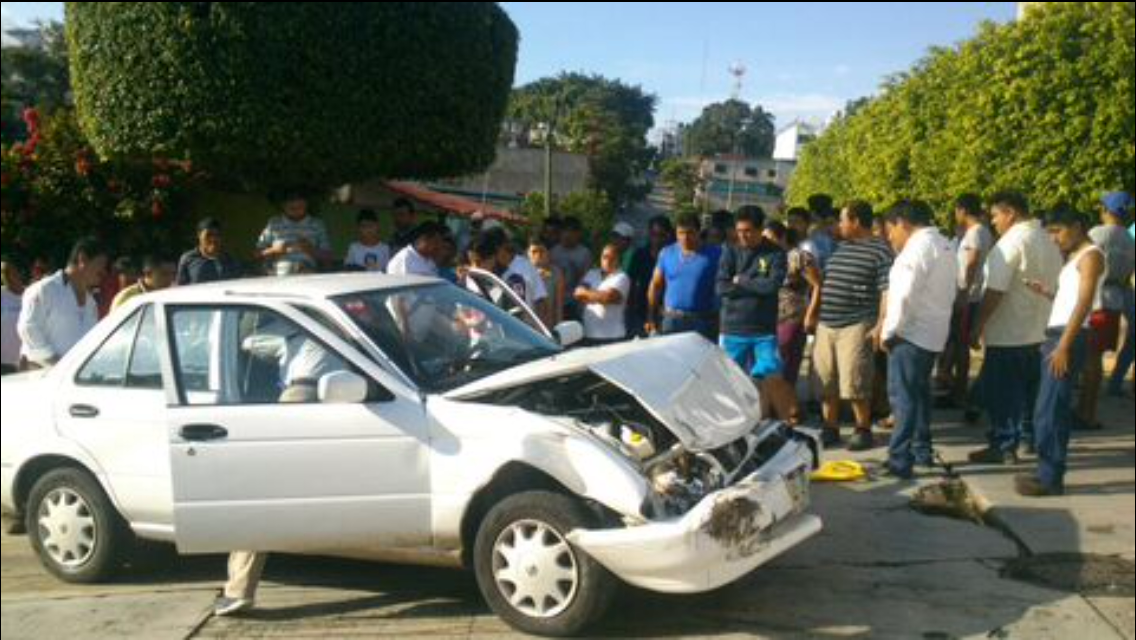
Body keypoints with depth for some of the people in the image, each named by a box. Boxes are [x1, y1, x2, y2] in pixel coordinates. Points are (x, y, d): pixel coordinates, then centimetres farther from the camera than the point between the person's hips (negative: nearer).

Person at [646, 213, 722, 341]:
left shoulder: (714, 254, -2)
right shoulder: (666, 253, 8)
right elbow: (655, 285, 12)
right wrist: (650, 318, 9)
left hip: (703, 321, -2)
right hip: (671, 321, 3)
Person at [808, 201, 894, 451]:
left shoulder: (880, 251, -7)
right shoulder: (840, 247, 16)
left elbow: (887, 291, -13)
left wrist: (880, 325, -19)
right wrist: (813, 312, 20)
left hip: (856, 326, -7)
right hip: (826, 325, 7)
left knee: (855, 384, -4)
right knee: (825, 382, 9)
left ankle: (863, 431, 11)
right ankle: (830, 430, 20)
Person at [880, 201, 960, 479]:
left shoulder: (917, 247, -16)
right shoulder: (945, 246, 14)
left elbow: (904, 296, -22)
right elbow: (950, 292, 16)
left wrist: (888, 331, -13)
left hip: (911, 333, -10)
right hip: (934, 333, 10)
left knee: (903, 396, -7)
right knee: (920, 393, 19)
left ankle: (900, 461, -6)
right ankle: (922, 450, 28)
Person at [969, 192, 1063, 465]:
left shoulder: (1011, 242, -18)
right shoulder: (1048, 241, 9)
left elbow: (995, 291, -22)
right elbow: (1055, 284, 16)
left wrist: (978, 328, -15)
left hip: (1008, 334, -8)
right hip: (1039, 331, 9)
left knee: (1001, 392, 0)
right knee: (1031, 389, 18)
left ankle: (1004, 447, 5)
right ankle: (1031, 436, 28)